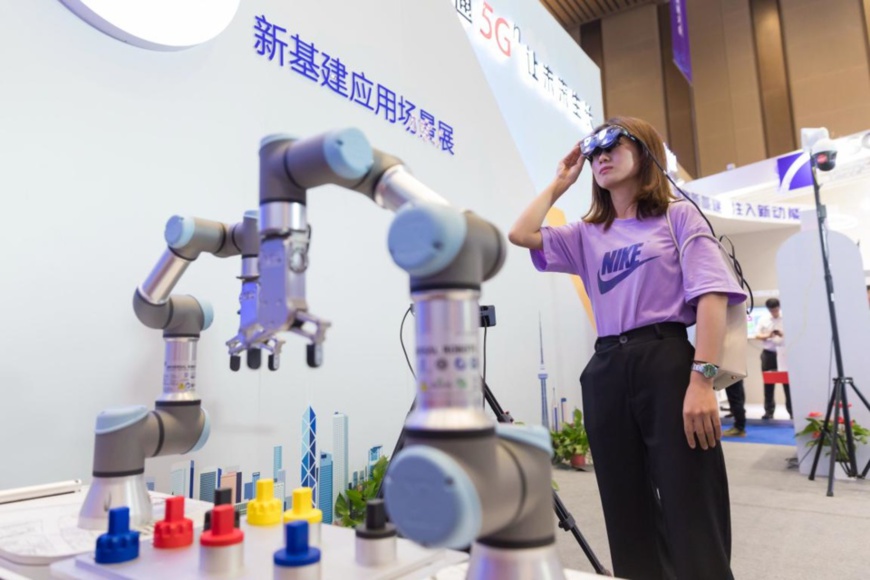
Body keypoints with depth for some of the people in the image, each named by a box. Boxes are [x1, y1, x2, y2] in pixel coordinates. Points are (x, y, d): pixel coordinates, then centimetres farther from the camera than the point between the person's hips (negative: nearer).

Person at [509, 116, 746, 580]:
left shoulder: (678, 215, 6)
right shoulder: (587, 234, 15)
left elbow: (712, 295, -5)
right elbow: (520, 234, 3)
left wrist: (702, 378, -16)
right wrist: (559, 184, 14)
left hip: (667, 362, -4)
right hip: (605, 372, 4)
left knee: (691, 516, -2)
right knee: (628, 516, 12)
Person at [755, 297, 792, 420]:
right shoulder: (763, 320, 6)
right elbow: (757, 335, 4)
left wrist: (783, 334, -20)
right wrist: (767, 336, -16)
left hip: (784, 353, -2)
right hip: (768, 353, 2)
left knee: (787, 382, -1)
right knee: (768, 383, 4)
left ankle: (792, 410, 6)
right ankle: (769, 411, 10)